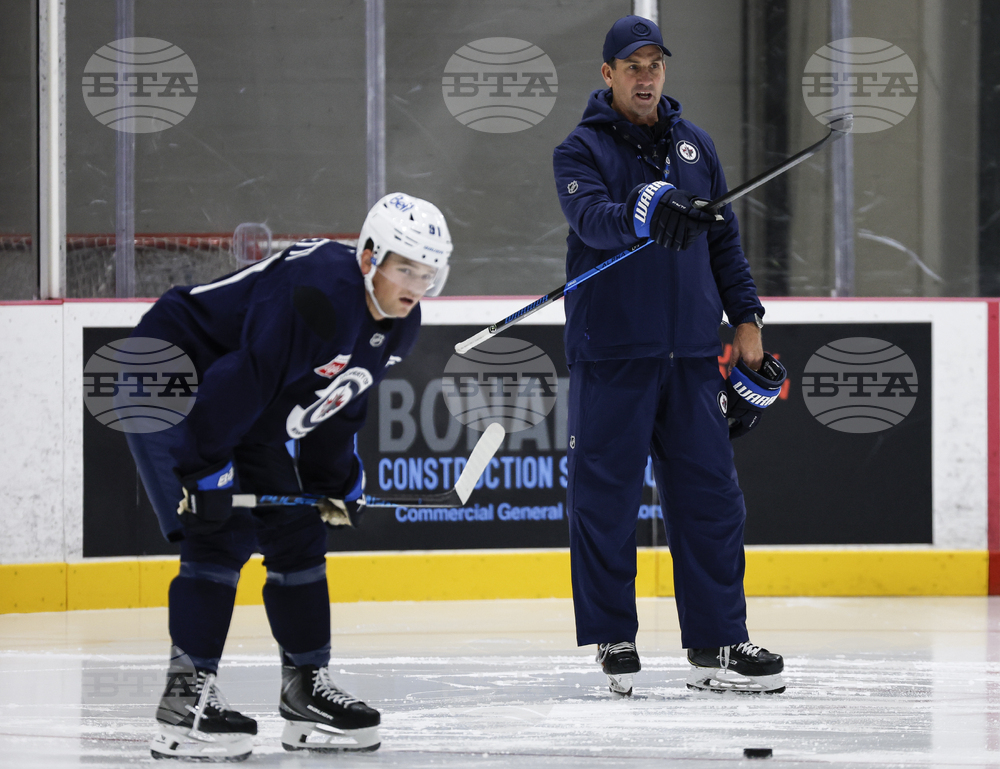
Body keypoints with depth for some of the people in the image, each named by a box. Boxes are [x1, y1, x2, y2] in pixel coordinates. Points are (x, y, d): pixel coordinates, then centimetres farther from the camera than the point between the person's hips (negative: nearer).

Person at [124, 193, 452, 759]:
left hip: (253, 417, 10)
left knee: (299, 535, 8)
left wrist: (338, 482, 11)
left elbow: (340, 403, 13)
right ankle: (186, 694, -16)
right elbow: (243, 376, -34)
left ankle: (307, 685, 18)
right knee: (222, 534, -18)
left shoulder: (399, 328, -1)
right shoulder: (317, 291, -32)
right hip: (171, 379, -10)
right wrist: (205, 469, -32)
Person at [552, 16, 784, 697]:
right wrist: (646, 211, -40)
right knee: (605, 500, -2)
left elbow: (724, 239, 20)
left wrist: (746, 317, 11)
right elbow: (591, 219, -21)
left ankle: (718, 643, 6)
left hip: (690, 356, 4)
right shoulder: (582, 150, -1)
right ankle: (614, 640, 9)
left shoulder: (695, 146, 14)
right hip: (610, 353, -4)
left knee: (710, 494, 2)